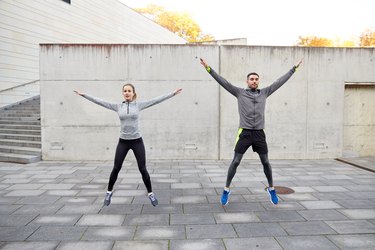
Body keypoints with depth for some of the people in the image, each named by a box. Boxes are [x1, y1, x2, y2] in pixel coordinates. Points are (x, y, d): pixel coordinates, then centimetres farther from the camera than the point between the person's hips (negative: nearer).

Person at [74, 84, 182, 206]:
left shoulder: (139, 105, -1)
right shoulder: (118, 106, 3)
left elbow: (156, 100, -5)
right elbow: (99, 101, 4)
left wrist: (173, 93, -7)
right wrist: (83, 94, 4)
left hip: (137, 141, -1)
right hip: (123, 142, 2)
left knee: (143, 169, 1)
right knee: (116, 168, 8)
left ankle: (150, 194, 17)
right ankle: (109, 192, 29)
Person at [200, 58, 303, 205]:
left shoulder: (264, 93, 10)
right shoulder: (240, 93, 3)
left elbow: (280, 82, 15)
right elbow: (223, 82, -2)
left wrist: (294, 68, 19)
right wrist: (209, 69, -7)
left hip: (259, 133, 3)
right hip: (244, 133, -2)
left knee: (265, 162, 10)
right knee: (235, 162, -1)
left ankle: (271, 189, 28)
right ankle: (226, 190, 11)